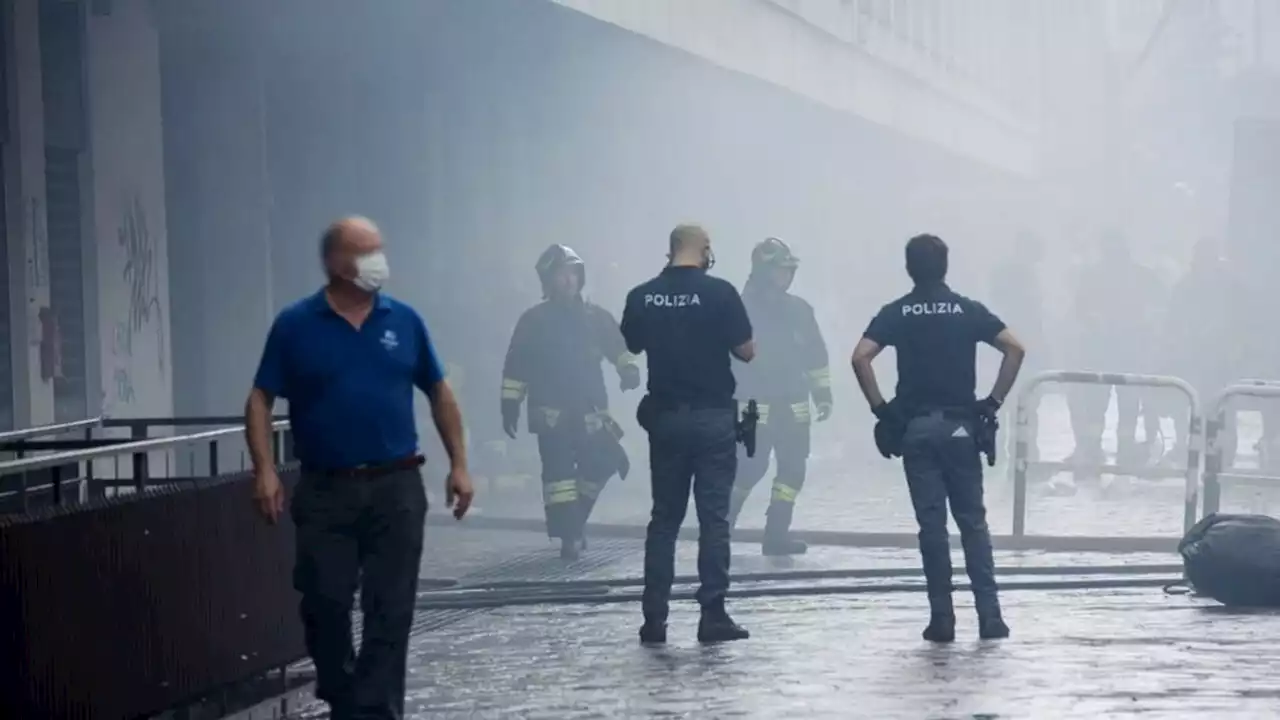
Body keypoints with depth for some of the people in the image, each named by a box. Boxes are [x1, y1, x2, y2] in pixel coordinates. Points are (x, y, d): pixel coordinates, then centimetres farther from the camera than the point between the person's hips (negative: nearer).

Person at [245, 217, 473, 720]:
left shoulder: (404, 320, 5)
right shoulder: (296, 325, -1)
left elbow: (439, 394, 12)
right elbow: (260, 400, -1)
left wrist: (458, 464, 6)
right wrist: (265, 470, -12)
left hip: (397, 487, 1)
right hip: (325, 490, -1)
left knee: (390, 609, -1)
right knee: (324, 603, 4)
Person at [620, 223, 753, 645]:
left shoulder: (642, 296, -1)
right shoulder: (719, 293, -11)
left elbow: (633, 345, 15)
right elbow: (746, 352, -6)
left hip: (665, 416, 3)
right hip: (713, 416, -3)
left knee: (664, 518, 10)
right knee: (713, 517, 1)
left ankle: (654, 618, 8)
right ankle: (712, 615, -2)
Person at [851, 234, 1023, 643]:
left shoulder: (896, 313, 2)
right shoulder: (968, 310, 4)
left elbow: (860, 358, -12)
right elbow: (1015, 348, -5)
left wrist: (881, 408, -4)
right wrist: (993, 403, 0)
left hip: (916, 427, 0)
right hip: (960, 425, 0)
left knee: (932, 524, 2)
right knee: (973, 521, 7)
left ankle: (942, 618, 1)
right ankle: (989, 615, 2)